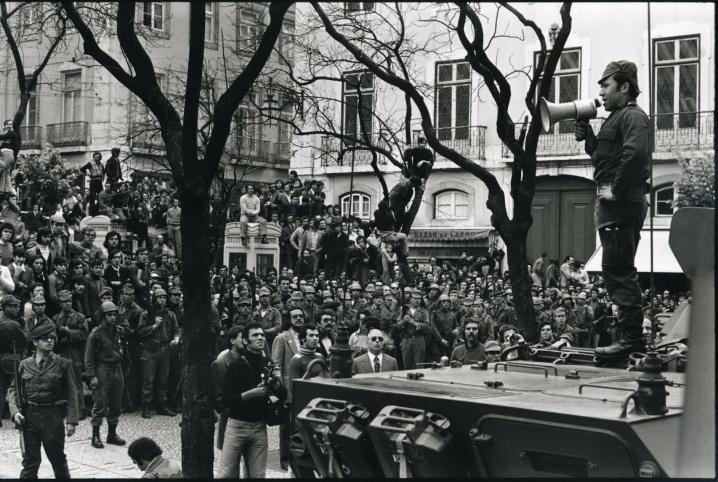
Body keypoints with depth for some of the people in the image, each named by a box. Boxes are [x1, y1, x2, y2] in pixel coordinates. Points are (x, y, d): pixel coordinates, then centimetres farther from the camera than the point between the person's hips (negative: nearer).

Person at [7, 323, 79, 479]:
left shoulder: (63, 364, -1)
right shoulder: (25, 365, 6)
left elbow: (72, 394, -3)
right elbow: (13, 389, 9)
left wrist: (71, 420, -10)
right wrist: (15, 411, -8)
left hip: (53, 418, -2)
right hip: (29, 417, 2)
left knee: (58, 459, 10)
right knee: (30, 460, 5)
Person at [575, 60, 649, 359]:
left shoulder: (632, 116, -11)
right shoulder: (618, 117, 22)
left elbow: (635, 153, -27)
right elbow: (602, 156, 24)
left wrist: (616, 191, -23)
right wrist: (587, 135, 10)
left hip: (620, 204, -11)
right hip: (614, 203, 11)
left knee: (618, 270, -10)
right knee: (620, 271, 13)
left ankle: (631, 339, -8)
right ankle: (633, 337, 19)